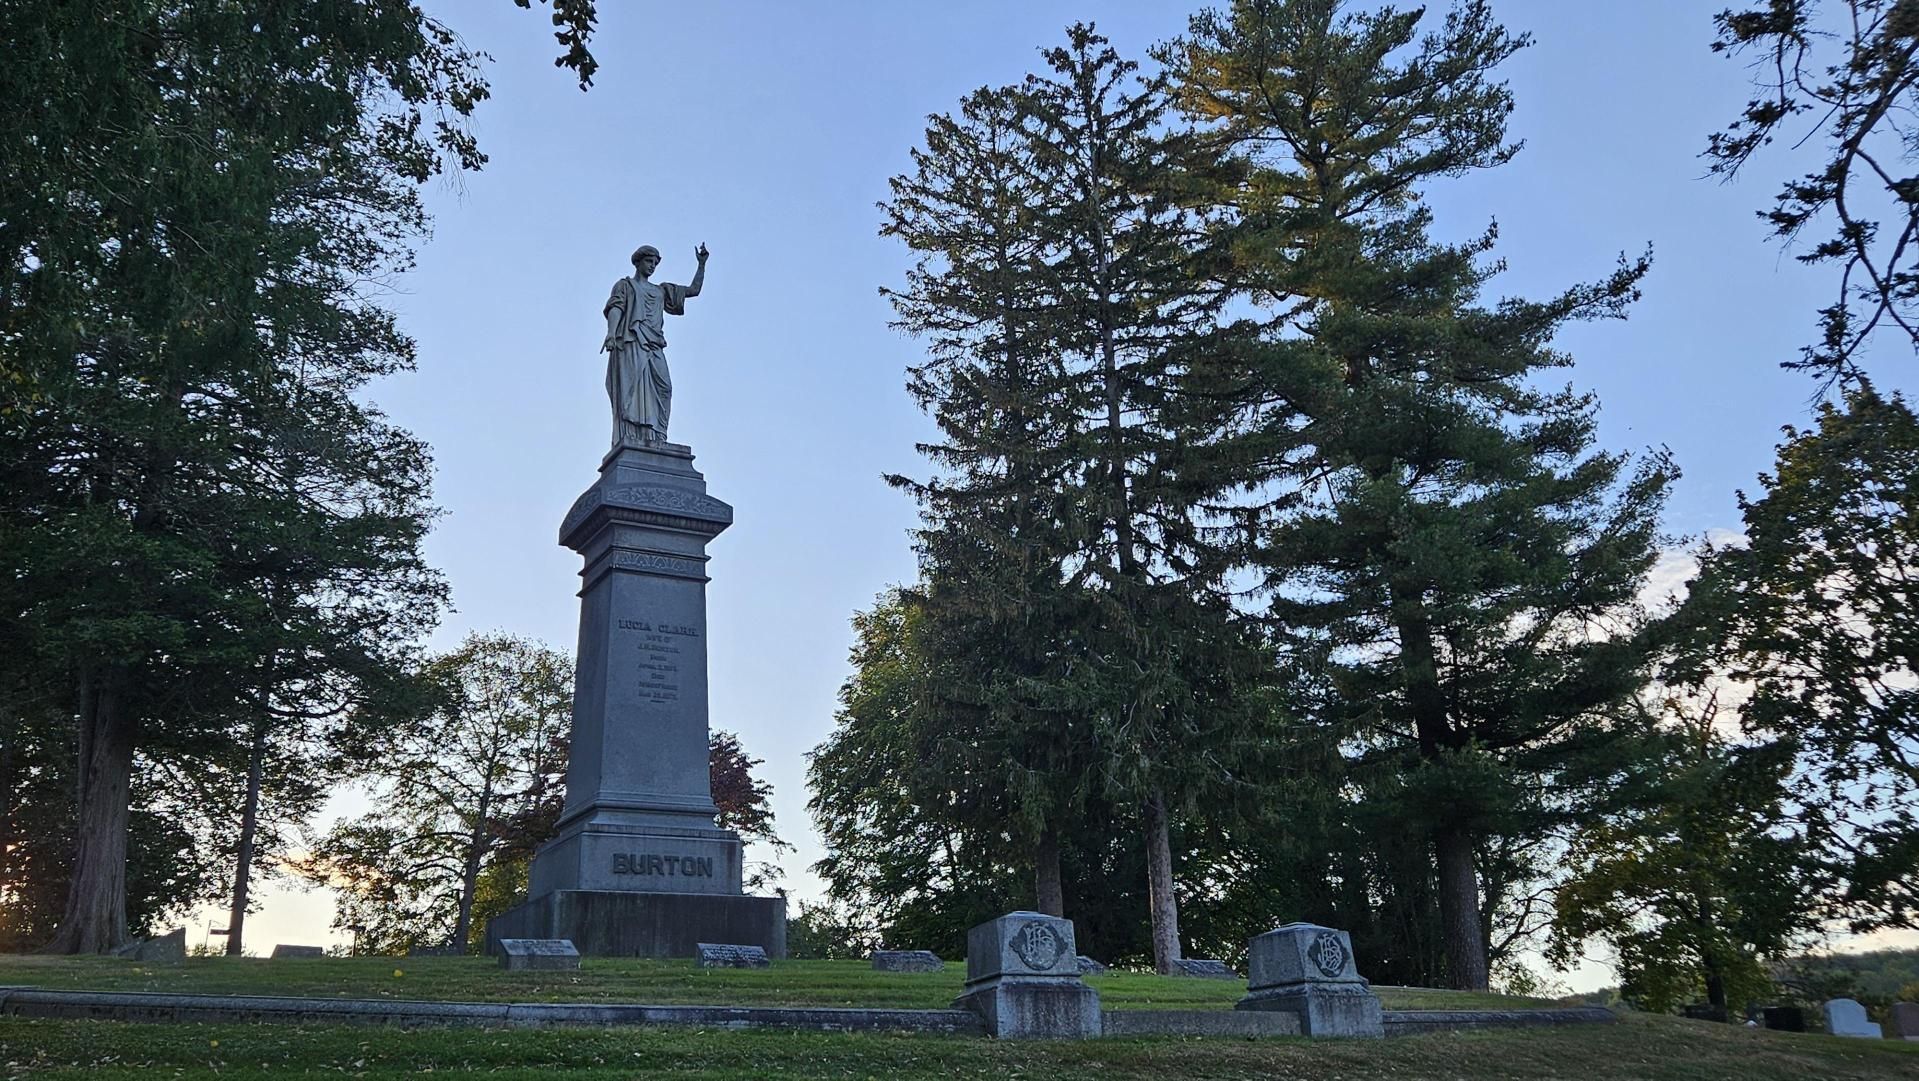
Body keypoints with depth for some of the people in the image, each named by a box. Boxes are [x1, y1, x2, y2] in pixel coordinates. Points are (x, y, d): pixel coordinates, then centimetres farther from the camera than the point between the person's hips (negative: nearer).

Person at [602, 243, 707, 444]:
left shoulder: (661, 290, 31)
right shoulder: (625, 285, 17)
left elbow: (694, 290, 31)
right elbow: (615, 308, 0)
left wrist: (702, 264, 20)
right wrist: (611, 332, -19)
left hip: (654, 347, 5)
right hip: (630, 344, -5)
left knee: (661, 390, -12)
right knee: (629, 390, -16)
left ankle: (655, 440, -18)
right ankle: (627, 441, -26)